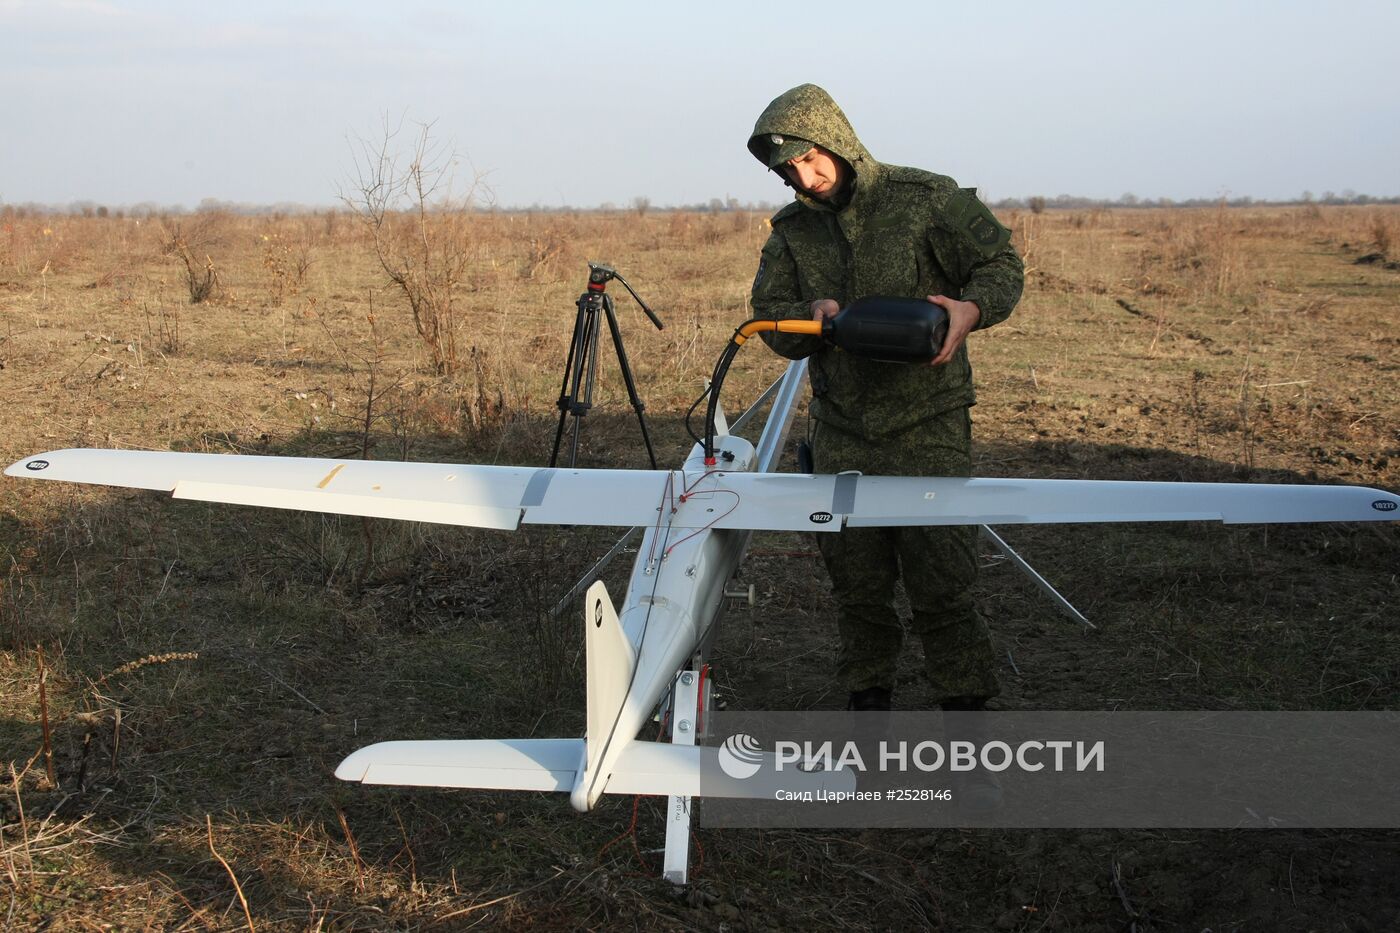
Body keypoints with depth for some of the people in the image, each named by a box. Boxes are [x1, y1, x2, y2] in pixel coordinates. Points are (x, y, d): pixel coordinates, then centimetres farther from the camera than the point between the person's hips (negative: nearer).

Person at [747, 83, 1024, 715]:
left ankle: (965, 703, 9)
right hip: (841, 431, 4)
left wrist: (971, 307, -22)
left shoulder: (925, 199, -5)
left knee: (940, 579, -5)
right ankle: (867, 696, 26)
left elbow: (999, 261, -2)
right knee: (855, 575, 10)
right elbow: (771, 320, 9)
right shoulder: (793, 232, 9)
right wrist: (812, 315, -13)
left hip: (927, 428, -4)